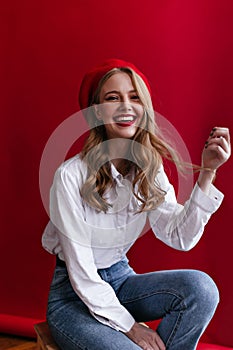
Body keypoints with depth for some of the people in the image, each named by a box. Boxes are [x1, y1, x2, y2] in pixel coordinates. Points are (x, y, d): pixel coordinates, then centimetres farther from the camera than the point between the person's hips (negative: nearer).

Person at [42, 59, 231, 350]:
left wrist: (206, 173, -19)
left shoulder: (149, 168, -5)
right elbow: (81, 274, -18)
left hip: (121, 280, 5)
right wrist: (130, 326, -14)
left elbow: (179, 237, -13)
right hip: (74, 296, -5)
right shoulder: (71, 176, -22)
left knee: (200, 286, -20)